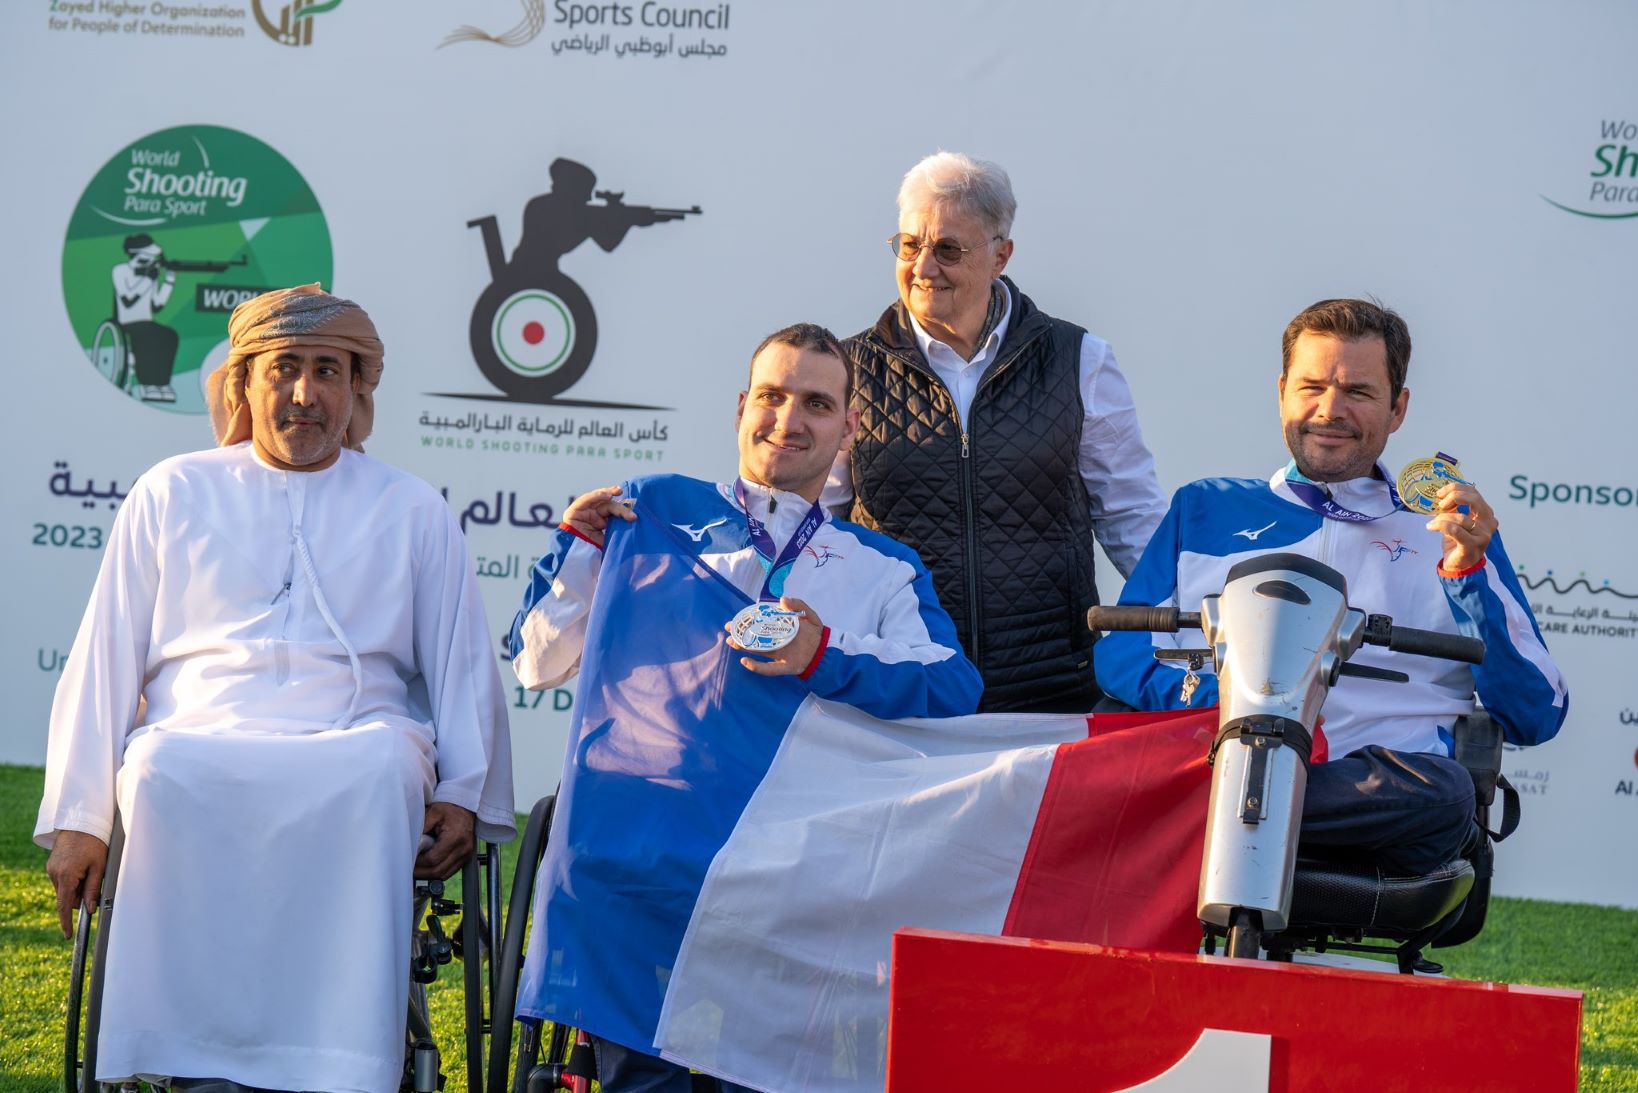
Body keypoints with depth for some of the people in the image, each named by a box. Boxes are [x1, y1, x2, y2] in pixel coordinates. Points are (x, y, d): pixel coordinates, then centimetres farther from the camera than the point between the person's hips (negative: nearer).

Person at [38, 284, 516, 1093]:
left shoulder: (411, 510, 19)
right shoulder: (172, 496, 18)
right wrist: (79, 818, 4)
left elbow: (463, 666, 16)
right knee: (165, 774, -36)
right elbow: (105, 661, 15)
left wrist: (464, 796, -1)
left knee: (379, 771, -37)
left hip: (356, 744, 0)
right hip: (201, 739, 0)